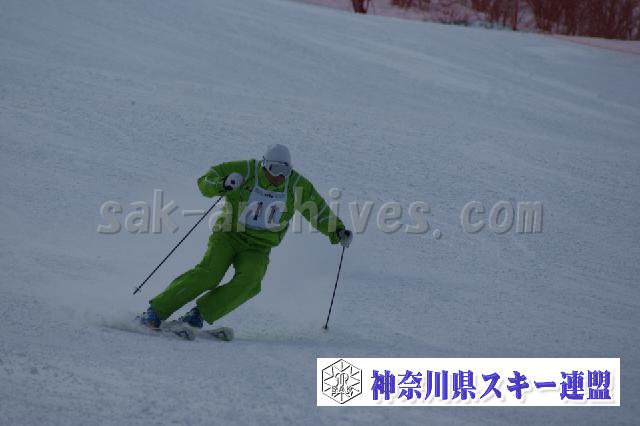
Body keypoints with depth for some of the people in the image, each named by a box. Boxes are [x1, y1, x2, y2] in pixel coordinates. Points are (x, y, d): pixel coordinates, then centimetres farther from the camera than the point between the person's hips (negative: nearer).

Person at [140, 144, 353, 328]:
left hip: (258, 247, 3)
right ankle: (157, 310, -17)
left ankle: (200, 314, -20)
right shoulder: (245, 171, -11)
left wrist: (338, 231, 6)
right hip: (228, 235, -3)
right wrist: (222, 185, -31)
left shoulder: (296, 185, -2)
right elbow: (205, 182, -10)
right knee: (209, 273, -25)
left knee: (249, 281, -27)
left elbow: (318, 210, 13)